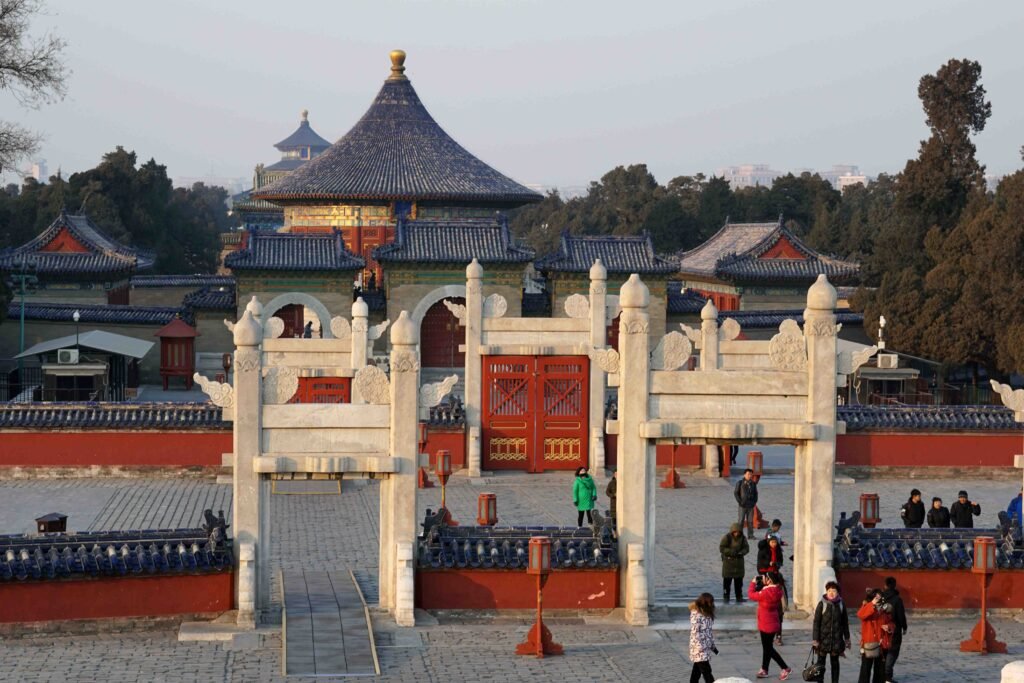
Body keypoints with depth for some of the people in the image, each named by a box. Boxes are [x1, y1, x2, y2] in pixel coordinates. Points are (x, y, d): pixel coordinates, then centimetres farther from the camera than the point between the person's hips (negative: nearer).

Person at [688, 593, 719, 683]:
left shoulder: (707, 614, 9)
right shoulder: (696, 615, -19)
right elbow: (695, 633, -21)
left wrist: (713, 646, 18)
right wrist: (700, 648, -23)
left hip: (706, 648, 9)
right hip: (699, 649, -9)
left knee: (697, 671, 15)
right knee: (706, 671, -9)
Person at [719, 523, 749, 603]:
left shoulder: (742, 538, 1)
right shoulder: (727, 537, -12)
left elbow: (746, 548, 3)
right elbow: (721, 548, -14)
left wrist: (741, 552, -18)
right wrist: (731, 551, -25)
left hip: (739, 560, 4)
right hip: (728, 561, -4)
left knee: (739, 580, 9)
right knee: (727, 580, -1)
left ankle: (739, 597, 17)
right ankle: (726, 597, 8)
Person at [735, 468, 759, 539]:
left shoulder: (753, 483, 7)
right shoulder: (740, 483, -4)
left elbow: (755, 493, 16)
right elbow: (735, 493, -2)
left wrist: (755, 501, 4)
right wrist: (740, 502, -9)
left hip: (750, 506, 3)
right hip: (742, 506, -3)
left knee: (750, 521, 7)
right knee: (741, 520, -1)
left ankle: (751, 534, 13)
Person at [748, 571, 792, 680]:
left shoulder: (766, 593, -28)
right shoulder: (777, 591, -2)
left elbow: (751, 595, -15)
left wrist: (753, 583, -2)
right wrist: (762, 584, 1)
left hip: (767, 625, -9)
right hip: (773, 623, 9)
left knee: (768, 648, 3)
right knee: (767, 647, 19)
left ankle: (785, 668, 4)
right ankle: (764, 670, 30)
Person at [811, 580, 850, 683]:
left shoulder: (841, 604, 2)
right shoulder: (822, 604, -5)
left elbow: (845, 623, 10)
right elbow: (816, 622, -6)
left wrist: (847, 639, 10)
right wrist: (815, 639, -10)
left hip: (836, 638, 2)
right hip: (823, 638, -2)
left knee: (835, 662, 10)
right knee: (821, 661, 2)